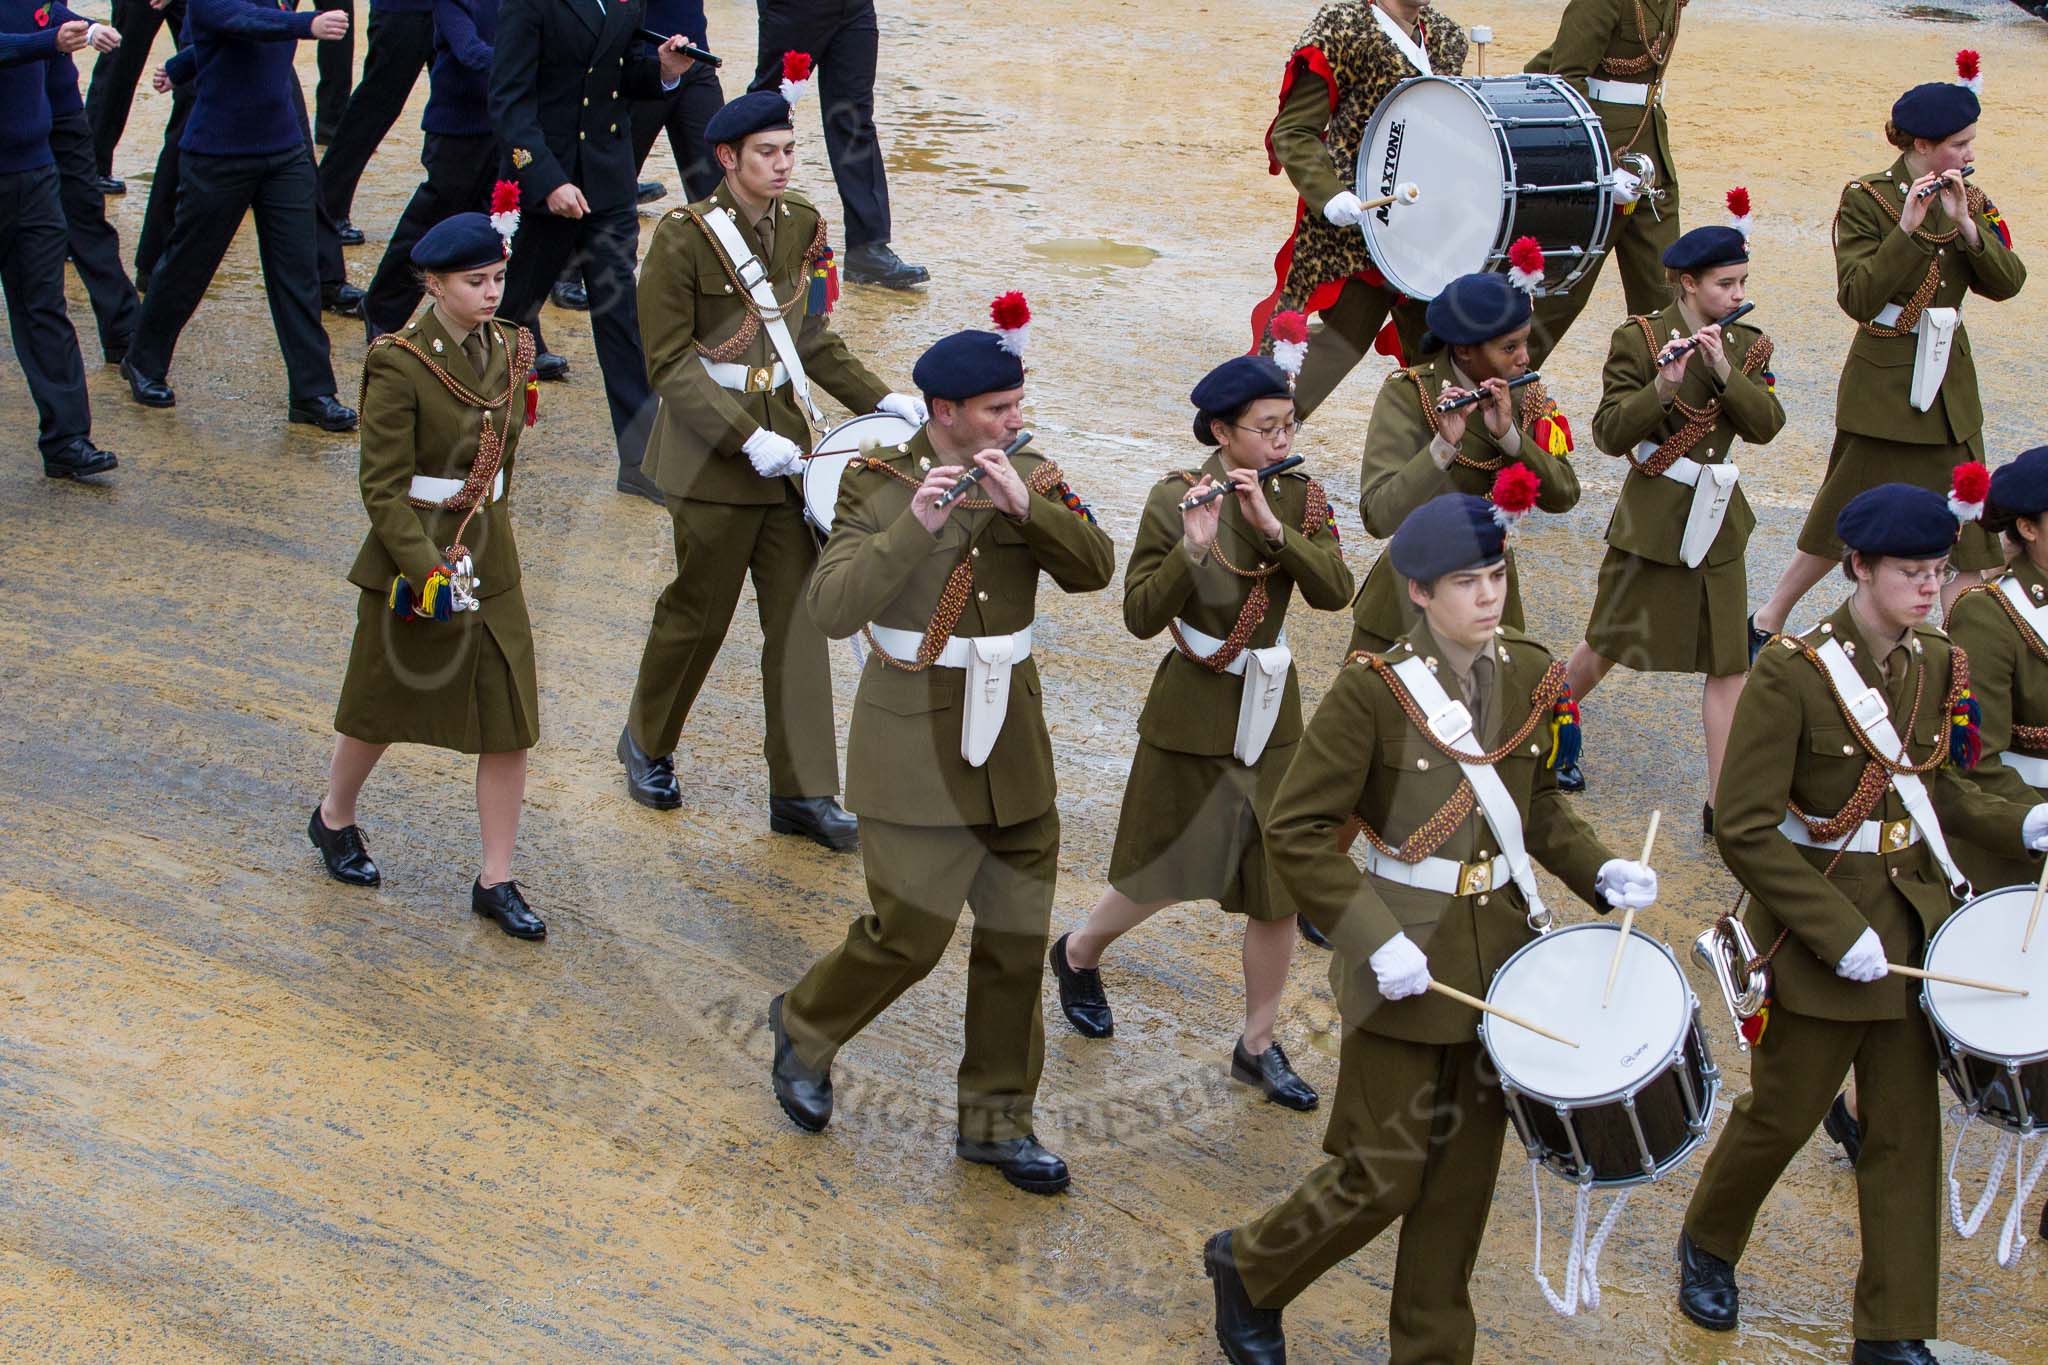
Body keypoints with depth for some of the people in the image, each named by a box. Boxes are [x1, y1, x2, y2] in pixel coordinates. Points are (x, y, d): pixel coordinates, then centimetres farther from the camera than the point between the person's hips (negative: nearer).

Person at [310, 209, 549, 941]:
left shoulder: (509, 349, 2)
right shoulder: (399, 363, -16)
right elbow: (382, 486, -16)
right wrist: (426, 569, -23)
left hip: (492, 557, 5)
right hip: (412, 555, -5)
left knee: (510, 721, 1)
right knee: (383, 708, 14)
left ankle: (495, 881, 11)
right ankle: (334, 819, 42)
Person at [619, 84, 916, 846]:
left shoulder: (801, 227, 4)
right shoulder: (685, 239, -14)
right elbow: (670, 364, -14)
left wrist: (877, 398, 3)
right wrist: (746, 440, -21)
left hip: (786, 445, 5)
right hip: (711, 455, -5)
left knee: (799, 614, 4)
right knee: (699, 611, 8)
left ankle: (802, 792, 10)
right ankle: (647, 742, 34)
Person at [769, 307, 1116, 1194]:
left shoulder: (1029, 478, 4)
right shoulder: (878, 486, -10)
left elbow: (1093, 569, -10)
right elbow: (833, 609, -21)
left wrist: (1026, 506, -24)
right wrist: (914, 527, -32)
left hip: (1011, 743, 5)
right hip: (915, 747, -5)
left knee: (1016, 940, 9)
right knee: (912, 933, -5)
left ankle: (997, 1122, 23)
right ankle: (804, 1028, 25)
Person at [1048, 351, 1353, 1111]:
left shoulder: (1300, 496, -2)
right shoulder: (1175, 500, -13)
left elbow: (1333, 593, -15)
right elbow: (1140, 617, -19)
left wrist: (1271, 526, -26)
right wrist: (1192, 545, -33)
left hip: (1271, 712, 4)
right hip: (1193, 716, -4)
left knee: (1279, 886, 5)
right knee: (1166, 876, 10)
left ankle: (1258, 1046, 21)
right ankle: (1078, 954, 40)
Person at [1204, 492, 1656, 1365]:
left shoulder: (1532, 676, 1)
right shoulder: (1372, 688, -16)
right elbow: (1296, 832, -14)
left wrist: (1598, 870, -2)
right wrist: (1373, 940, -22)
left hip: (1502, 953, 5)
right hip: (1405, 960, -5)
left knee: (1465, 1175, 12)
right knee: (1383, 1177, 1)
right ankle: (1248, 1268, 28)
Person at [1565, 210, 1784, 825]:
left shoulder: (1748, 346, 4)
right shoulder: (1638, 340, -10)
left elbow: (1766, 425, -8)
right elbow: (1609, 434, -16)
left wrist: (1723, 371, -21)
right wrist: (1663, 388, -30)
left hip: (1718, 523, 4)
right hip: (1651, 520, -4)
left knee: (1728, 663, -1)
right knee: (1608, 645, 11)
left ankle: (1722, 802, 2)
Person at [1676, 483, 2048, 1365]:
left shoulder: (1940, 666, 1)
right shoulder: (1791, 671, -17)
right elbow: (1744, 829, -18)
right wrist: (1839, 933, -21)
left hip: (1914, 919, 5)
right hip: (1816, 933, -5)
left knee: (1906, 1126, 8)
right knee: (1784, 1111, 10)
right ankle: (1708, 1243, 39)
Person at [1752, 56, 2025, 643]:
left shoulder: (1969, 201, 6)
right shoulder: (1866, 201, -10)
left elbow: (2007, 282, -4)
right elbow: (1857, 297, -21)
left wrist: (1965, 224, -17)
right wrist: (1909, 229, -28)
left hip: (1949, 385, 5)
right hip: (1884, 387, -5)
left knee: (1966, 527, 3)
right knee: (1849, 520, 5)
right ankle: (1766, 622, 22)